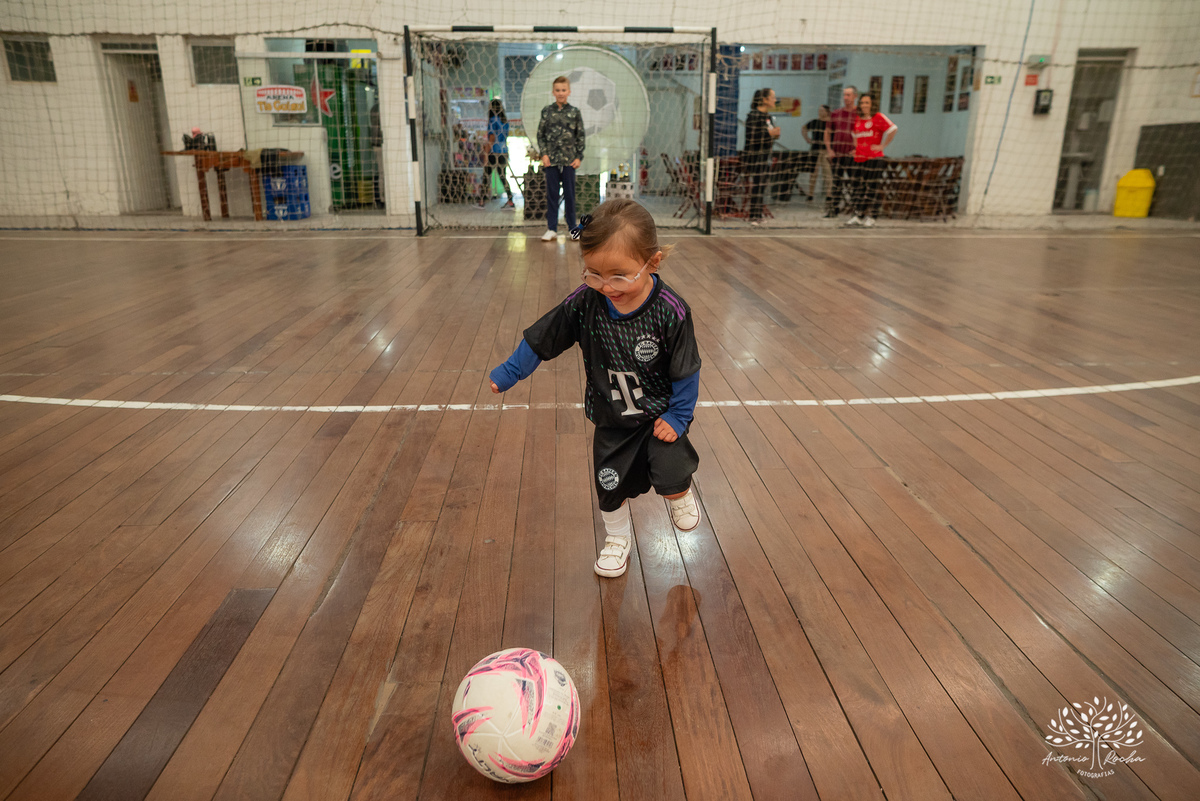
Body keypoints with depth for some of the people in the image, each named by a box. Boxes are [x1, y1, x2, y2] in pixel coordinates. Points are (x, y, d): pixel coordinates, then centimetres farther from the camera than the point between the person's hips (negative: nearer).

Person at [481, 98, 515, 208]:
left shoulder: (493, 121, -11)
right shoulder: (505, 120, 9)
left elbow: (492, 139, -14)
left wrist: (486, 155, -11)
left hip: (494, 153, -7)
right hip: (504, 152, 7)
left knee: (486, 176, 3)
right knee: (503, 176, 10)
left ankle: (482, 202, 9)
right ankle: (510, 202, 5)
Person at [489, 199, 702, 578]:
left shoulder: (670, 311, -26)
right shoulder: (584, 303, -20)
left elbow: (686, 371, -15)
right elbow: (540, 340, -7)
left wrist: (678, 416, -13)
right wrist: (507, 374, 0)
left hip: (659, 414, -2)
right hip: (610, 419, 3)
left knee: (670, 474, -14)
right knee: (609, 483, 13)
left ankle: (680, 493, 26)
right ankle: (617, 538, 43)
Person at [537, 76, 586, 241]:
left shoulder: (575, 112, 4)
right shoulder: (547, 111, 4)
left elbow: (580, 136, 6)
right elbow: (540, 135, 6)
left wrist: (579, 157, -1)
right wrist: (544, 154, -4)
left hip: (569, 160, 0)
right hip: (551, 159, 0)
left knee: (570, 194, 5)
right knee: (552, 194, 3)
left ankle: (572, 227, 14)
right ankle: (552, 228, 9)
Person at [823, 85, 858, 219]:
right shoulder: (835, 114, 11)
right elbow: (827, 132, 18)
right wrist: (828, 149, 5)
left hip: (851, 155, -3)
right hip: (836, 154, 3)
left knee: (851, 183, -4)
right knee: (835, 183, 7)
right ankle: (831, 209, 12)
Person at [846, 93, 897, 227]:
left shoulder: (878, 117, -3)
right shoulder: (857, 120, 15)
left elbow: (892, 130, -9)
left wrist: (882, 146, -11)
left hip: (874, 158, -6)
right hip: (859, 158, 6)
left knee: (872, 187, -4)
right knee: (859, 186, 4)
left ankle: (870, 216, 0)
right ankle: (858, 215, 8)